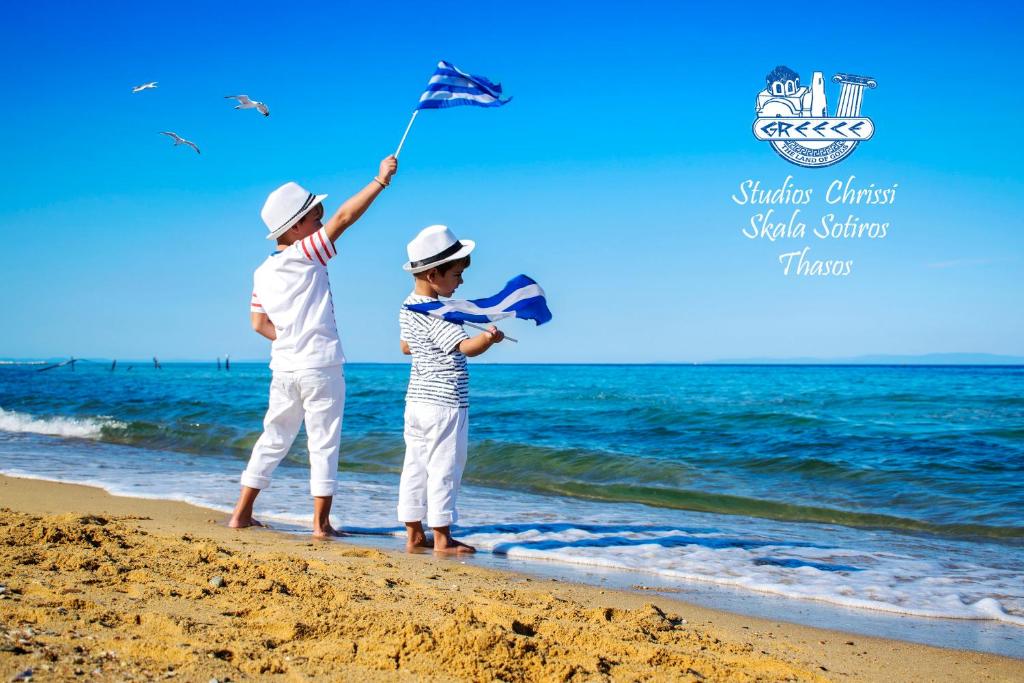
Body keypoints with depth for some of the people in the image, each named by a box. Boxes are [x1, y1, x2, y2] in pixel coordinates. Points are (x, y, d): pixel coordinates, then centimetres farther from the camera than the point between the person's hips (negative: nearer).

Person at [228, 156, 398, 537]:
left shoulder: (262, 273, 11)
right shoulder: (306, 255, -8)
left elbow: (259, 323, 13)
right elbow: (344, 217, -12)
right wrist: (381, 180, -8)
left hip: (284, 369, 6)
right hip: (320, 367, -6)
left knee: (272, 440, 16)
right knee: (324, 444, 2)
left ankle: (242, 515, 19)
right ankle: (321, 524, 4)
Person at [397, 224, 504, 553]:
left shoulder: (408, 306, 9)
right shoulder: (437, 314, -20)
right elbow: (466, 347, -31)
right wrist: (487, 338, -48)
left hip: (416, 401, 9)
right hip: (445, 403, -9)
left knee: (415, 467, 11)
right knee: (444, 470, -1)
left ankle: (414, 534, 18)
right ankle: (442, 538, 5)